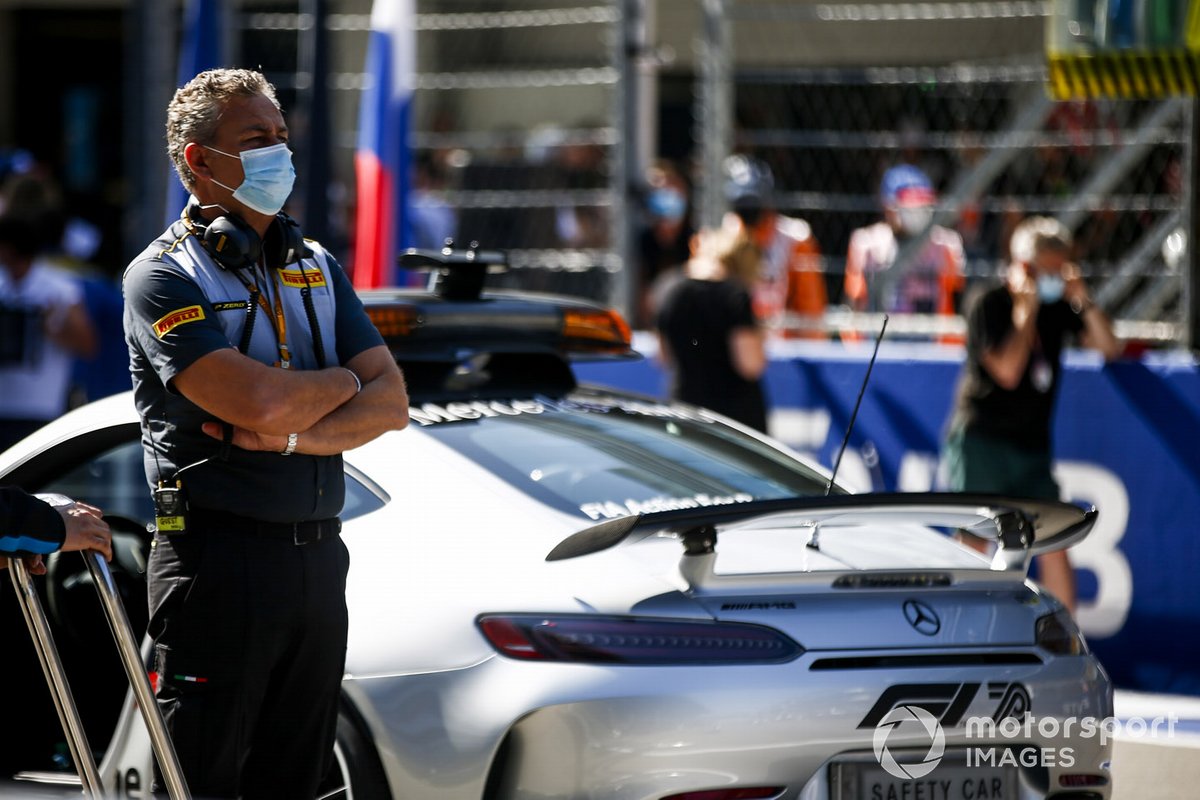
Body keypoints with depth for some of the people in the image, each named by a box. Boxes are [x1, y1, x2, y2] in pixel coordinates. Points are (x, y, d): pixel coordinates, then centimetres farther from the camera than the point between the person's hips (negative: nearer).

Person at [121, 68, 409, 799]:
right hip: (220, 564, -6)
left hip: (318, 557, 6)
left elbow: (391, 403, 5)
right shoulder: (164, 277, -6)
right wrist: (341, 381, 0)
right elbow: (261, 402, -20)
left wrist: (292, 435, -12)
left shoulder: (317, 269, 15)